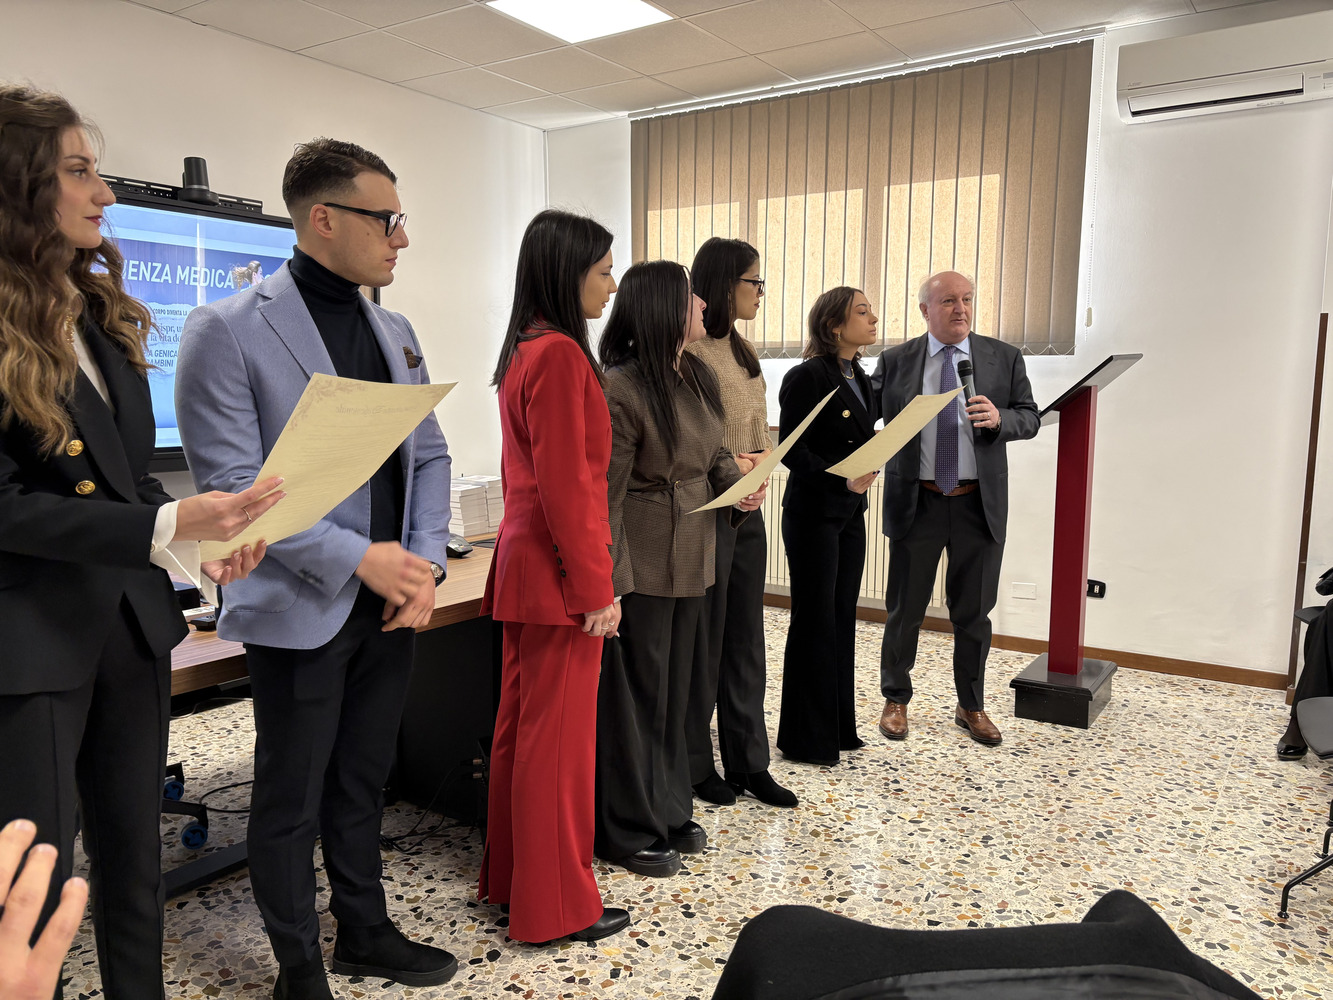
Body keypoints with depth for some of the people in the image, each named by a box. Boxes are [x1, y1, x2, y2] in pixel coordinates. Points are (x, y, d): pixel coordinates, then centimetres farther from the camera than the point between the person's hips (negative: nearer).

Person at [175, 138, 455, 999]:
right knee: (291, 800, 10)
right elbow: (233, 485, -16)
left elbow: (429, 455, 11)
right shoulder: (229, 330, -11)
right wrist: (358, 558, -20)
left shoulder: (394, 330, 9)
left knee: (363, 782, 20)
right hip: (302, 609, -6)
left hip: (392, 600, 6)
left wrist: (426, 562, -3)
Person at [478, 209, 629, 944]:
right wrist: (595, 588, -16)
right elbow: (566, 485, -21)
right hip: (558, 572, -10)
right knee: (558, 734, 1)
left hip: (524, 560, 10)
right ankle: (557, 905, 16)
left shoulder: (524, 351, 12)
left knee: (521, 721, 17)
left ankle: (509, 875, 32)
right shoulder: (560, 355, -17)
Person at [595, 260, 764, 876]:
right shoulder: (621, 390, -19)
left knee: (674, 687, 19)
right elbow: (605, 496, -19)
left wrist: (739, 485, 0)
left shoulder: (698, 376, 6)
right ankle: (630, 833, 22)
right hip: (643, 566, -8)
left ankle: (669, 812, 36)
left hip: (690, 559, 8)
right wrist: (608, 584, -21)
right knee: (637, 696, 4)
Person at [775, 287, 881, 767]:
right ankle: (806, 739, 13)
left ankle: (838, 727, 24)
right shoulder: (807, 377, -13)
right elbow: (791, 449, -17)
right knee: (814, 623, 0)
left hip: (851, 512, 8)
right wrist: (840, 480, -26)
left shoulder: (859, 377, 12)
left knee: (842, 620, 12)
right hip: (813, 513, -8)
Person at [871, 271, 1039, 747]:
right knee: (904, 609, 8)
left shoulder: (1004, 358, 5)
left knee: (974, 613, 12)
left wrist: (1000, 418, -16)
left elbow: (1030, 418, 5)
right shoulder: (894, 362, 2)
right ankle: (896, 700, 26)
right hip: (916, 503, -1)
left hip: (979, 505, 1)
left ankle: (971, 707, 29)